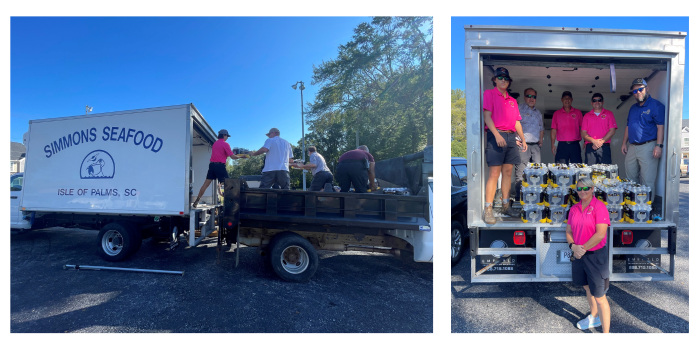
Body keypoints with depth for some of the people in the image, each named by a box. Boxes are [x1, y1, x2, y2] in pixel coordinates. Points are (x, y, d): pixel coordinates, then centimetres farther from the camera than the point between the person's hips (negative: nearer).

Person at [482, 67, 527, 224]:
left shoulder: (512, 100, 22)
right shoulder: (489, 94, 4)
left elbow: (517, 122, 22)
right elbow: (487, 116, -8)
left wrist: (523, 140, 16)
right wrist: (497, 134, -18)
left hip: (511, 137, 7)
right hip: (496, 136, -6)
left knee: (508, 172, 6)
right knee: (494, 173, -12)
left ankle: (505, 205, 14)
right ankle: (488, 209, -10)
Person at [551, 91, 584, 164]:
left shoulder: (578, 112, 11)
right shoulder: (556, 113, 9)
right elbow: (554, 130, 7)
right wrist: (553, 145, -1)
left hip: (575, 144, 1)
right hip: (562, 145, -1)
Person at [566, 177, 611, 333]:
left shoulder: (599, 206, -13)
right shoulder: (574, 209, 5)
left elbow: (600, 233, -20)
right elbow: (569, 231, 7)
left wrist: (583, 248, -17)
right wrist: (573, 246, -10)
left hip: (596, 256, -6)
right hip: (579, 255, 6)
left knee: (600, 297, 1)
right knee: (588, 288, 25)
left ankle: (606, 332, 14)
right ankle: (594, 318, 46)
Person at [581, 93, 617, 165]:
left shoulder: (609, 114, 14)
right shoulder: (587, 115, 15)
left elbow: (612, 130, 5)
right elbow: (583, 133, 7)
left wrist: (601, 141, -8)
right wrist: (593, 141, -9)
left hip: (604, 147, 0)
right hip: (590, 147, 0)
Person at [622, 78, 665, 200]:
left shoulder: (656, 105, -6)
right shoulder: (633, 108, 16)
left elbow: (660, 127, -12)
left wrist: (659, 145, -19)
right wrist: (624, 143, 13)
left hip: (647, 147, -7)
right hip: (632, 147, 7)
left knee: (647, 180, -4)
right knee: (631, 178, 14)